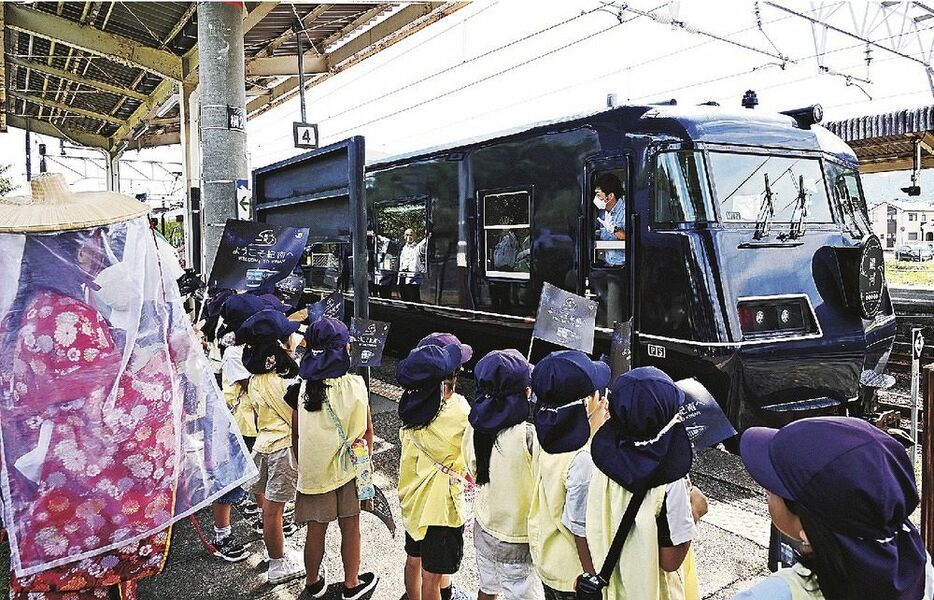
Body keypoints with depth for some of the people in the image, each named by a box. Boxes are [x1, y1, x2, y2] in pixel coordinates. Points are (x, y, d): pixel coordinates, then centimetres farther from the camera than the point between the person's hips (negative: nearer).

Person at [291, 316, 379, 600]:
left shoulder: (301, 388, -12)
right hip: (348, 469, -1)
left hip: (312, 469, 2)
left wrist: (302, 465, 12)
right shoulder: (355, 385, -17)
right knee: (350, 527, 15)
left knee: (315, 530, 16)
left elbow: (296, 434, -4)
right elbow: (367, 430, -7)